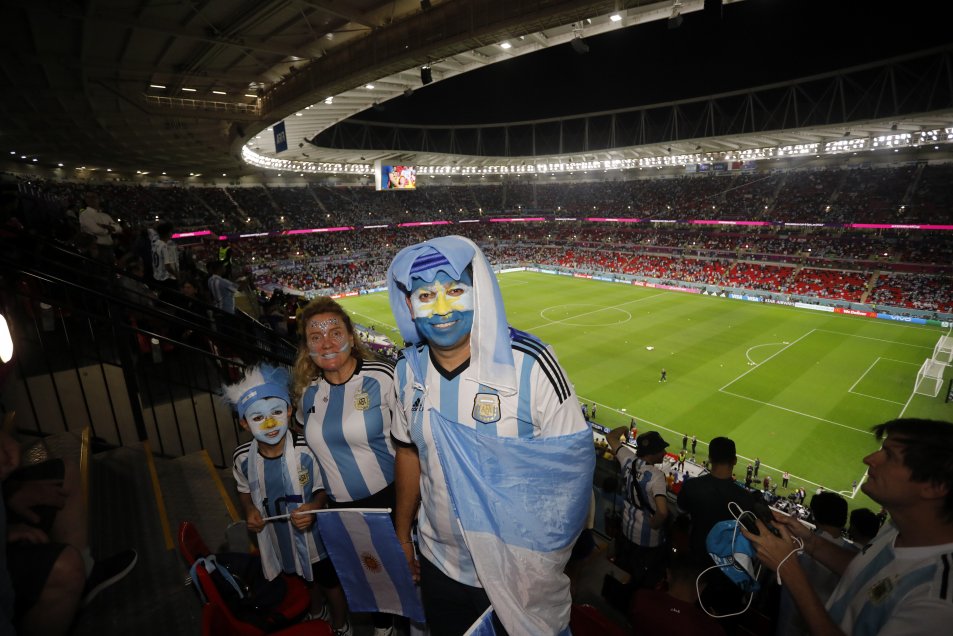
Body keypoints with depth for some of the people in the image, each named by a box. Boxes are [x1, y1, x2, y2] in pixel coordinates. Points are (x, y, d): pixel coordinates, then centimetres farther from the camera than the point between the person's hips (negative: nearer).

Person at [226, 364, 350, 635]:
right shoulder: (242, 457, -17)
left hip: (313, 533, -4)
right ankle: (316, 614, 64)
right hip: (276, 536, 4)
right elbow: (244, 489, 4)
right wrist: (250, 510, -14)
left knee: (330, 582, 20)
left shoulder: (306, 451, -31)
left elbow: (323, 489, -16)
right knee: (306, 579, 32)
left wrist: (314, 507, -35)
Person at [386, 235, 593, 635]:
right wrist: (401, 535, 11)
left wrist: (546, 565, -15)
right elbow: (409, 452, 3)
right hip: (438, 565, 4)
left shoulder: (529, 362, -24)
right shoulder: (409, 369, -8)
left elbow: (572, 462, -17)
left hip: (519, 574, -3)